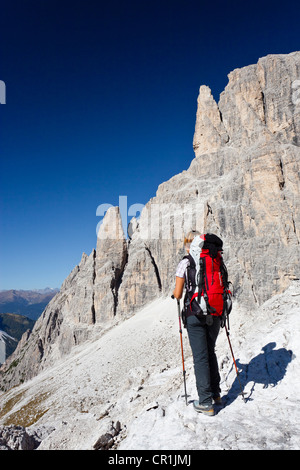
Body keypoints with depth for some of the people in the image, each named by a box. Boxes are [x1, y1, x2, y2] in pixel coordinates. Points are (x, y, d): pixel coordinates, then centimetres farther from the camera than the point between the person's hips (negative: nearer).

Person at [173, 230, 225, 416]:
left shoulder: (185, 263, -6)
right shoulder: (216, 261, 5)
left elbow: (178, 295, -7)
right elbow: (222, 287, 9)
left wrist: (175, 293, 15)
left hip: (196, 315, -5)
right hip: (216, 314, 5)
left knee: (200, 357, 4)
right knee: (210, 352, 21)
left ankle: (206, 402, 10)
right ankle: (216, 394, 31)